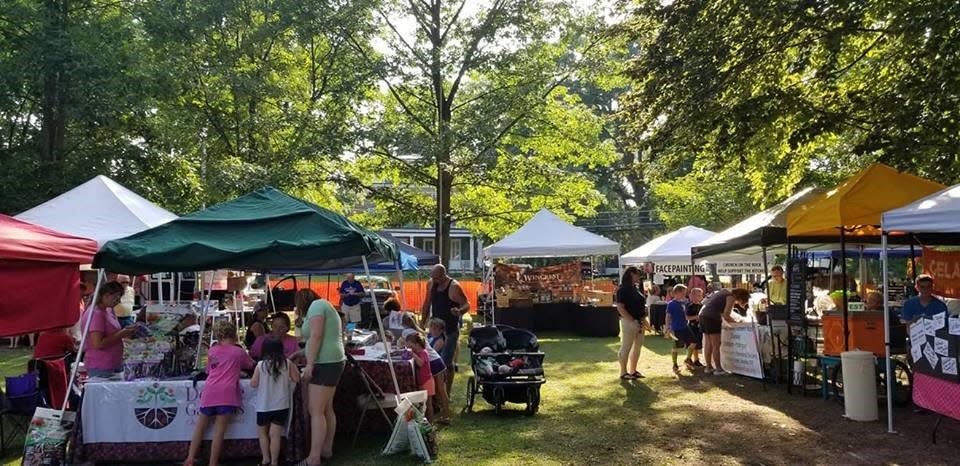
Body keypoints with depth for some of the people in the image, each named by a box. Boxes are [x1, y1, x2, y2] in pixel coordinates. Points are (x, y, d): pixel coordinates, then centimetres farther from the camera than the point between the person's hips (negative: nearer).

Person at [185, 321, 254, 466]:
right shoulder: (239, 352, 8)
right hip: (226, 394, -3)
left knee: (200, 427, 15)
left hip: (209, 391, 3)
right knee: (219, 431, -1)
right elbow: (250, 365, 25)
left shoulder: (212, 350, 15)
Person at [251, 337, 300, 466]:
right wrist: (293, 366, 14)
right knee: (275, 435, 5)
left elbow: (253, 384, -6)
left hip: (264, 406, -1)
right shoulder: (287, 363, -7)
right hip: (281, 406, 1)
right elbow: (296, 379, -1)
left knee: (262, 432, 19)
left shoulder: (260, 365, -10)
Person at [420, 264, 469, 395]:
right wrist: (422, 322, 12)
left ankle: (447, 392, 7)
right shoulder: (431, 284, 2)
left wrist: (459, 311, -37)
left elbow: (467, 304, -15)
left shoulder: (454, 287, -16)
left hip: (450, 330, -6)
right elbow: (427, 304, 13)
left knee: (447, 362, -3)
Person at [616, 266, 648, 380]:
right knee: (626, 347, -2)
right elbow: (620, 308, -18)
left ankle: (633, 371, 23)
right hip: (628, 322, -9)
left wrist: (643, 320, 7)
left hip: (639, 322, 9)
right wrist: (633, 321, -22)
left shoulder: (635, 289, 15)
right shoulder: (623, 289, -11)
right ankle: (623, 373, 5)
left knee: (637, 347, 13)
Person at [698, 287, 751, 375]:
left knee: (708, 344, 14)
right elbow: (726, 315, -13)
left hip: (703, 315, 9)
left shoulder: (725, 292, 21)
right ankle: (718, 369, 1)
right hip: (712, 317, -9)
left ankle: (709, 367, 19)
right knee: (716, 346, -3)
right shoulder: (731, 297, -5)